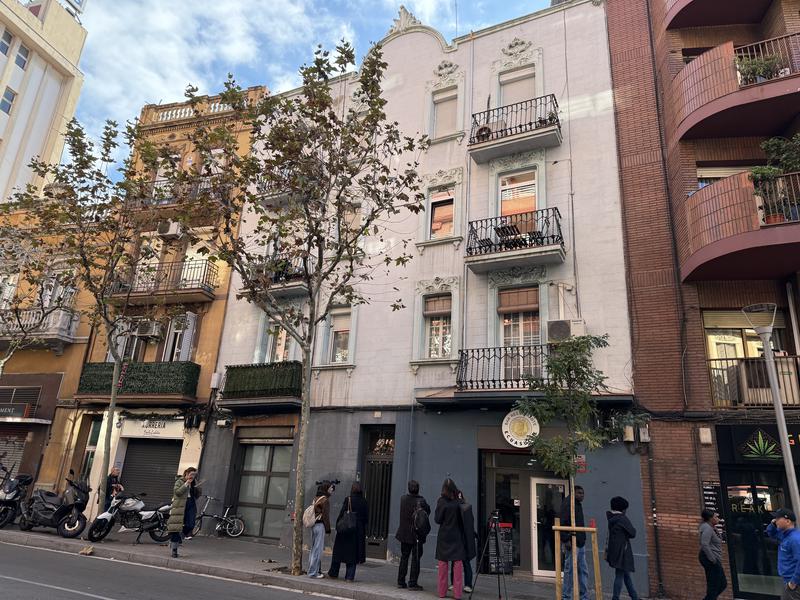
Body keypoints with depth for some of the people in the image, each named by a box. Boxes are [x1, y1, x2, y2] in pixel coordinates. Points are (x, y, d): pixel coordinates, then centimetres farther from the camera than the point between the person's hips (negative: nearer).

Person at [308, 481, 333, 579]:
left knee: (313, 549, 15)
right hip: (320, 525, -9)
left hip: (313, 525, 9)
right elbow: (325, 516, -14)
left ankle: (315, 570, 24)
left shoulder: (316, 498, 12)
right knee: (318, 549, -3)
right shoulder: (325, 500, -12)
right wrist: (328, 528, -7)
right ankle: (313, 573, 1)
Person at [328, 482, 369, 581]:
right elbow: (367, 518, 2)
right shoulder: (364, 502, -1)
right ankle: (349, 576, 9)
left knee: (339, 550, 13)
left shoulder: (348, 499, -11)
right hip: (359, 531, 2)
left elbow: (342, 514, -13)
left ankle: (333, 573, 24)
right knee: (353, 553, 10)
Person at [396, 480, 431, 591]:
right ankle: (413, 583, 6)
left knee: (404, 557, 15)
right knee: (415, 559, 5)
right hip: (417, 534, -4)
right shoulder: (421, 501, -18)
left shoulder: (403, 499, -3)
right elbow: (428, 512, -9)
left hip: (404, 533, 4)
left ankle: (401, 581, 20)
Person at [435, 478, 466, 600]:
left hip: (443, 536, 0)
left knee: (443, 564, 9)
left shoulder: (441, 501, -8)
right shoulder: (458, 502, -6)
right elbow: (462, 520, -1)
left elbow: (437, 519, -5)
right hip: (456, 536, 0)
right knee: (458, 564, 4)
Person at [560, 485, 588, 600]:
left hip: (580, 542, 9)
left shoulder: (578, 504, 17)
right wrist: (566, 540, -22)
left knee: (583, 571, 12)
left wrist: (583, 539, 19)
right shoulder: (567, 503, -12)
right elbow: (562, 522, -19)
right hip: (571, 543, -9)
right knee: (570, 570, -1)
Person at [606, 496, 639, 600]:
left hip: (613, 550, 8)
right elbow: (632, 533, -10)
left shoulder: (611, 518, 8)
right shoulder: (622, 518, -14)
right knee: (620, 575, -3)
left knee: (626, 574, 18)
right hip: (622, 550, -8)